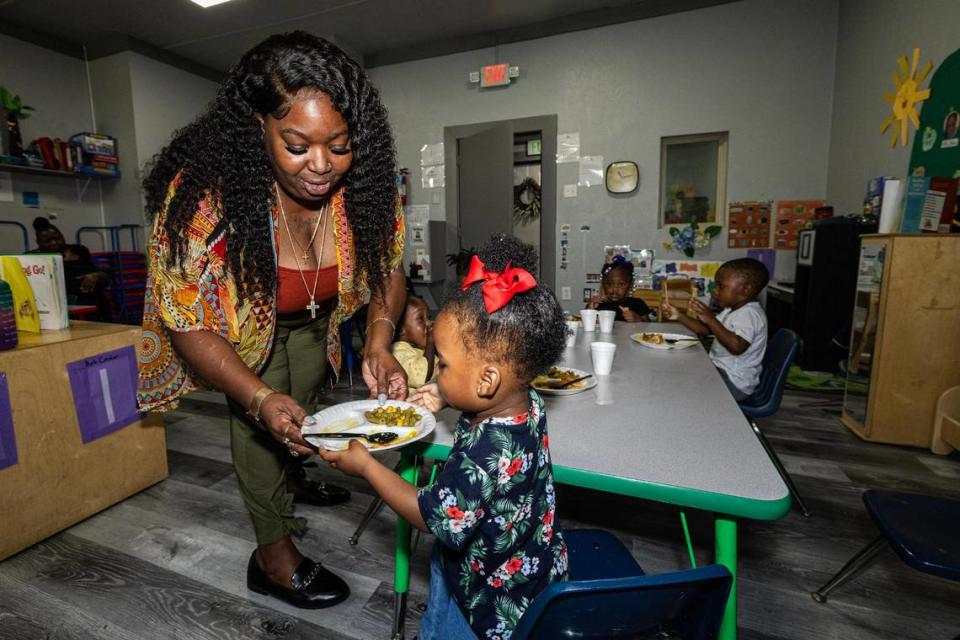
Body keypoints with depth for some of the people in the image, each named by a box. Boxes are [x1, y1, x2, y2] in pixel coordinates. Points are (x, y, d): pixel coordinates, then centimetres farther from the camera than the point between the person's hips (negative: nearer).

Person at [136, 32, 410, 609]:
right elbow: (187, 322, -28)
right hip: (246, 329, -4)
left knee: (302, 409, 23)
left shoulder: (366, 187, -27)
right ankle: (273, 552, 25)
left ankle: (289, 481, 57)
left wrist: (379, 344, -32)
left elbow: (388, 271, -13)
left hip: (313, 322, 5)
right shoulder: (203, 194, -36)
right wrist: (260, 398, -41)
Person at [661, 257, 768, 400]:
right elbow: (705, 330, 14)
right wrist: (679, 316, 2)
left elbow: (737, 347, -36)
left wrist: (711, 319, -36)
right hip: (721, 371, 10)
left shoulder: (749, 313, -22)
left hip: (734, 382, -10)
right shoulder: (733, 310, 11)